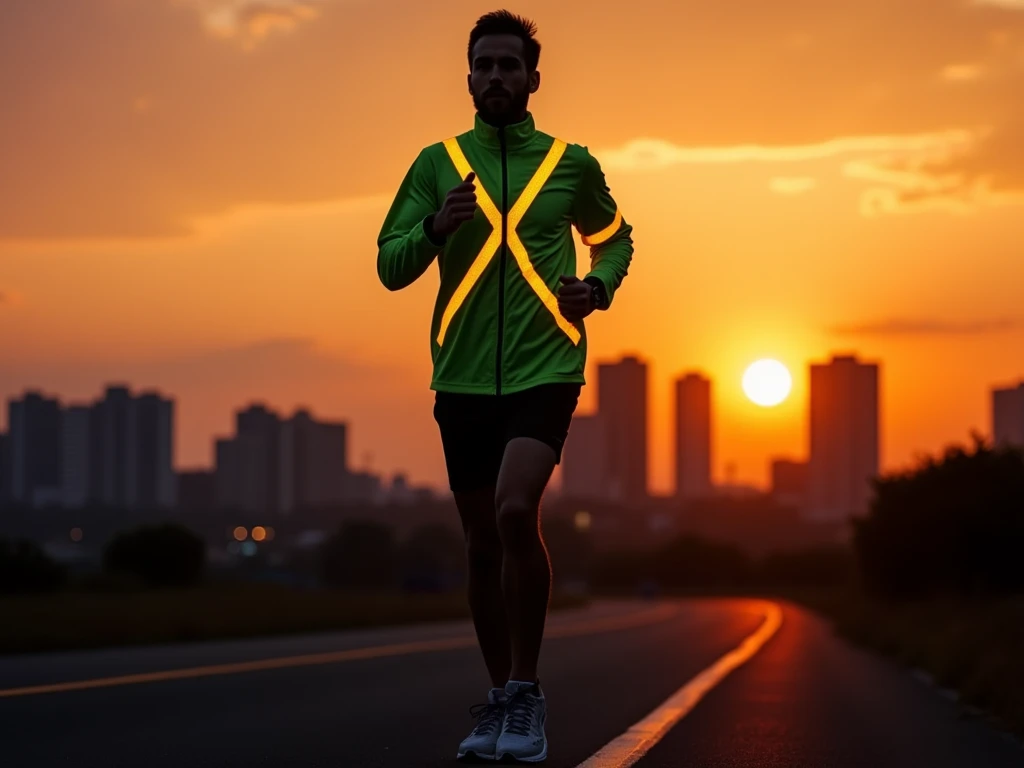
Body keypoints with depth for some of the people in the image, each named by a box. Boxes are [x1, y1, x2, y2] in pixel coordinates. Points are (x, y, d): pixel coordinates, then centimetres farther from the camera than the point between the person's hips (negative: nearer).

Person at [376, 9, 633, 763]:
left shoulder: (572, 163, 5)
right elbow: (390, 267, 4)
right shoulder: (436, 164, 7)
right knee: (483, 542, 9)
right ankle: (500, 700, 23)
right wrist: (437, 227, -16)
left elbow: (615, 237, 22)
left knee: (516, 511, -24)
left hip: (544, 369, -2)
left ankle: (527, 693, -11)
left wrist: (598, 285, 1)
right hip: (464, 378, 3)